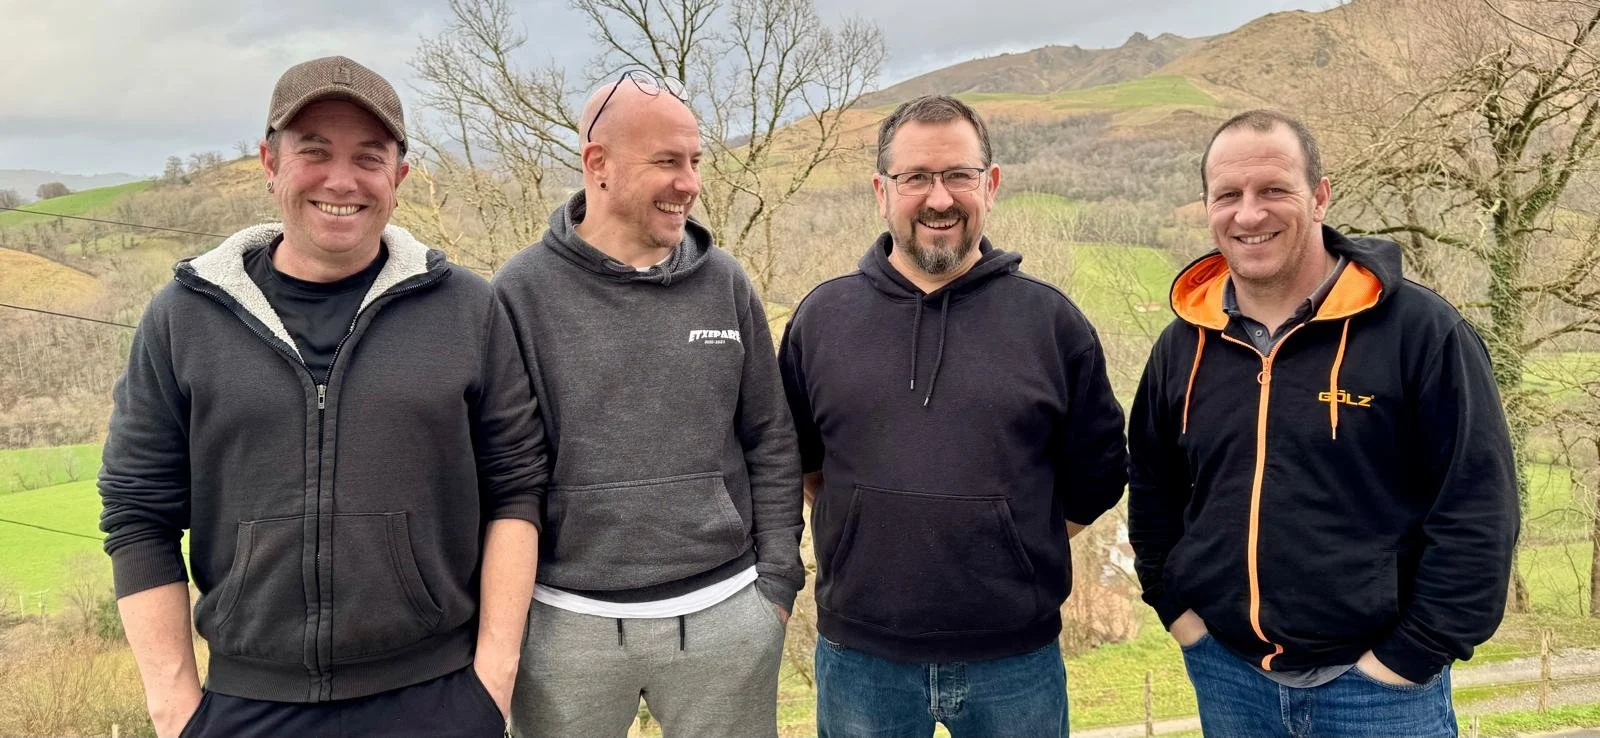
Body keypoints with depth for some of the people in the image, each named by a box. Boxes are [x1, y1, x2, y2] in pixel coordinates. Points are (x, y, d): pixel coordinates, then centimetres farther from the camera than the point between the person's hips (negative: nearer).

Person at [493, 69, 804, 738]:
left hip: (724, 615, 2)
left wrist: (776, 582, 4)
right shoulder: (523, 291, -6)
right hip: (567, 623, -2)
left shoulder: (725, 285, 2)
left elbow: (771, 445, 6)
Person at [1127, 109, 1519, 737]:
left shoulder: (1420, 330, -10)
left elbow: (1478, 507, -10)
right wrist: (1176, 606, 6)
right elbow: (1152, 489, 14)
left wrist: (1413, 653, -12)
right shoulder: (1183, 346, 2)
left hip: (1376, 683, -4)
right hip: (1226, 673, 4)